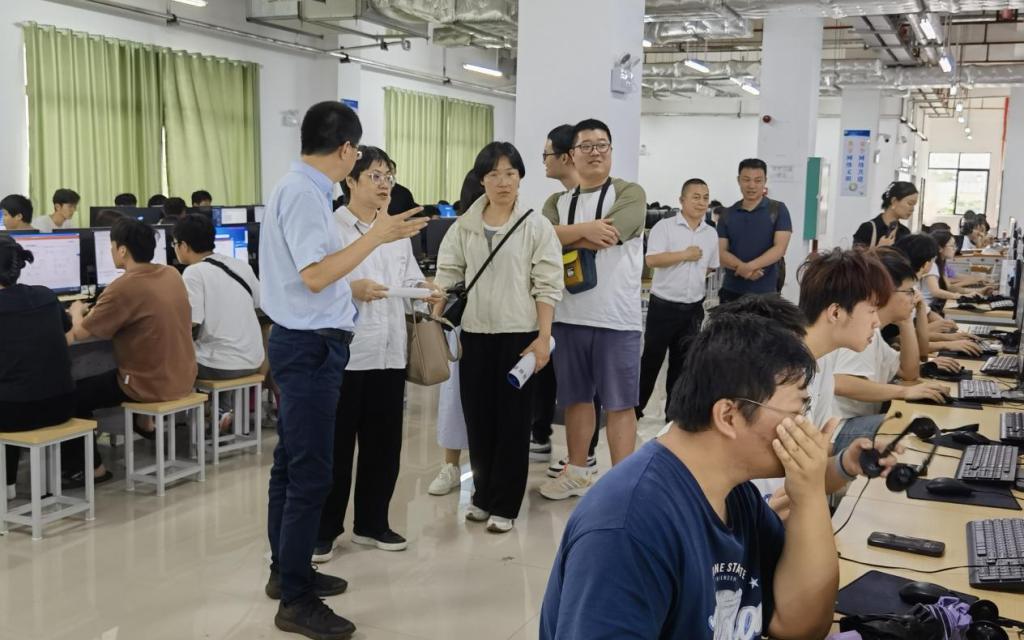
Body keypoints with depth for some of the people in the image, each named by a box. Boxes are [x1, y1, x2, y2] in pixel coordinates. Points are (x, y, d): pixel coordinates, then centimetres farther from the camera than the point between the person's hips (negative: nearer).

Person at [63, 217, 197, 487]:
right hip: (183, 379, 8)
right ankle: (144, 423, 45)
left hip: (149, 385, -8)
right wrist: (97, 311, 23)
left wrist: (77, 311, 10)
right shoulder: (172, 275, 1)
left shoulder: (123, 288, -22)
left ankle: (92, 467, 13)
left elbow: (79, 334, -12)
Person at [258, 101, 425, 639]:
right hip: (311, 345, -11)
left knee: (292, 465, 18)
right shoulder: (304, 194, -19)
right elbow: (314, 276, -26)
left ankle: (287, 571, 31)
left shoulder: (299, 188, 11)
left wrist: (353, 288, 31)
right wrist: (376, 236, -23)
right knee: (311, 474, -5)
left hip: (304, 341, 11)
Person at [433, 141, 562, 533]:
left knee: (513, 421, 4)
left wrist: (543, 338, -13)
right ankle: (483, 495, 27)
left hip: (518, 335, -3)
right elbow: (447, 276, 7)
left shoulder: (536, 226, -4)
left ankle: (504, 505, 15)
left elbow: (548, 286, -7)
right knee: (478, 419, 11)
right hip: (474, 335, 4)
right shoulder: (464, 226, 6)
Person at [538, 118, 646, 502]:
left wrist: (563, 239, -6)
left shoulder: (630, 193, -2)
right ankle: (577, 473, 29)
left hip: (617, 318, -4)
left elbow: (609, 236, -18)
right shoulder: (559, 201, 12)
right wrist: (585, 230, -18)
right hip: (569, 315, 5)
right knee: (576, 398, 15)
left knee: (619, 403, 1)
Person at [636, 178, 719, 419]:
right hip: (663, 305, -4)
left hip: (694, 308, 4)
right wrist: (685, 255, -16)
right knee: (652, 358, 5)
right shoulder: (664, 227, -9)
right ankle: (635, 406, 18)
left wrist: (693, 276, 7)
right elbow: (652, 259, -20)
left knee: (682, 361, 12)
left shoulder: (711, 233, 7)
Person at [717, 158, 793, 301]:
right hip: (731, 291, 3)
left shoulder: (778, 210, 1)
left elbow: (780, 248, -9)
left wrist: (750, 266, -22)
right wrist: (741, 267, -19)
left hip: (765, 292, -3)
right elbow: (721, 252, 1)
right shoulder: (727, 215, 9)